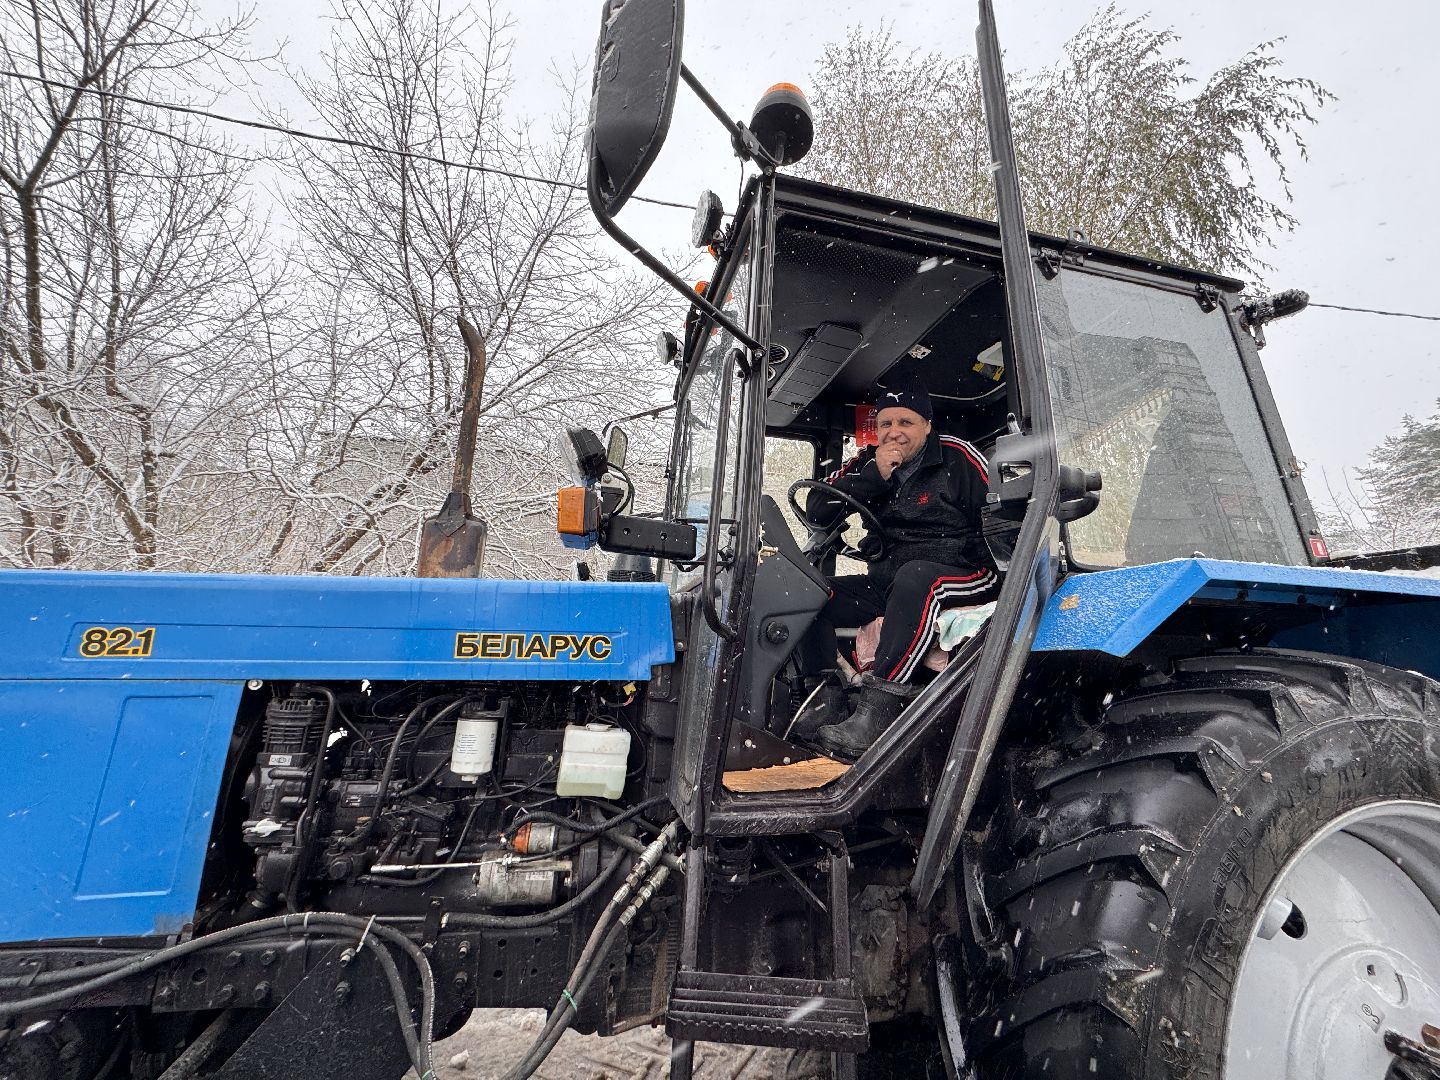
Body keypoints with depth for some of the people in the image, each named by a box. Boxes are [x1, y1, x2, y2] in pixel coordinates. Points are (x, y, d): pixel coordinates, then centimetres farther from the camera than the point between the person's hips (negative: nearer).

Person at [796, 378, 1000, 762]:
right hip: (888, 581, 5)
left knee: (916, 576, -38)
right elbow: (817, 510, -2)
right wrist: (873, 477, -12)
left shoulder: (956, 457, -1)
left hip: (962, 577, -5)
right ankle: (825, 697, -20)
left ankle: (878, 709, -45)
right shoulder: (868, 463, 10)